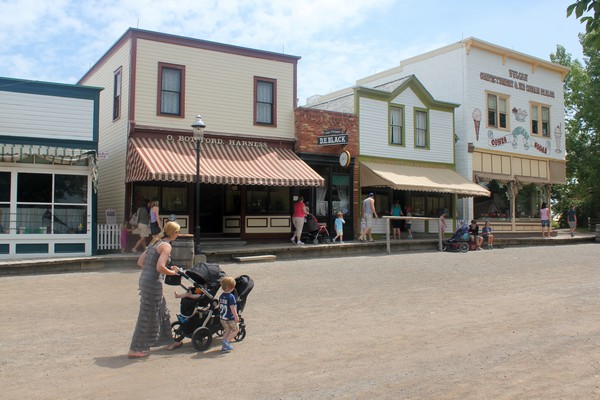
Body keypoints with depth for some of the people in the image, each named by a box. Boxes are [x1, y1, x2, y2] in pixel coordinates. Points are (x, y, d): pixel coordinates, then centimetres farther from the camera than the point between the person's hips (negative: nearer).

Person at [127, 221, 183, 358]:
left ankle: (169, 341, 32)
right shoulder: (166, 246, -14)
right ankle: (135, 349, 9)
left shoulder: (155, 242, 13)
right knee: (146, 316, 1)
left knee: (163, 312, 20)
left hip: (144, 279, 9)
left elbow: (140, 262, 15)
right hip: (153, 283, -9)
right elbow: (160, 267, -24)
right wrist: (173, 272, -9)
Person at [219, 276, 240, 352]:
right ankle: (226, 341, -4)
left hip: (222, 318, 8)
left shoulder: (221, 296, 4)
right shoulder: (231, 296, -20)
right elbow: (232, 307, -23)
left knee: (227, 330, 20)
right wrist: (236, 317, -19)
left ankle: (224, 346, 19)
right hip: (230, 318, -7)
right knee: (236, 329, 10)